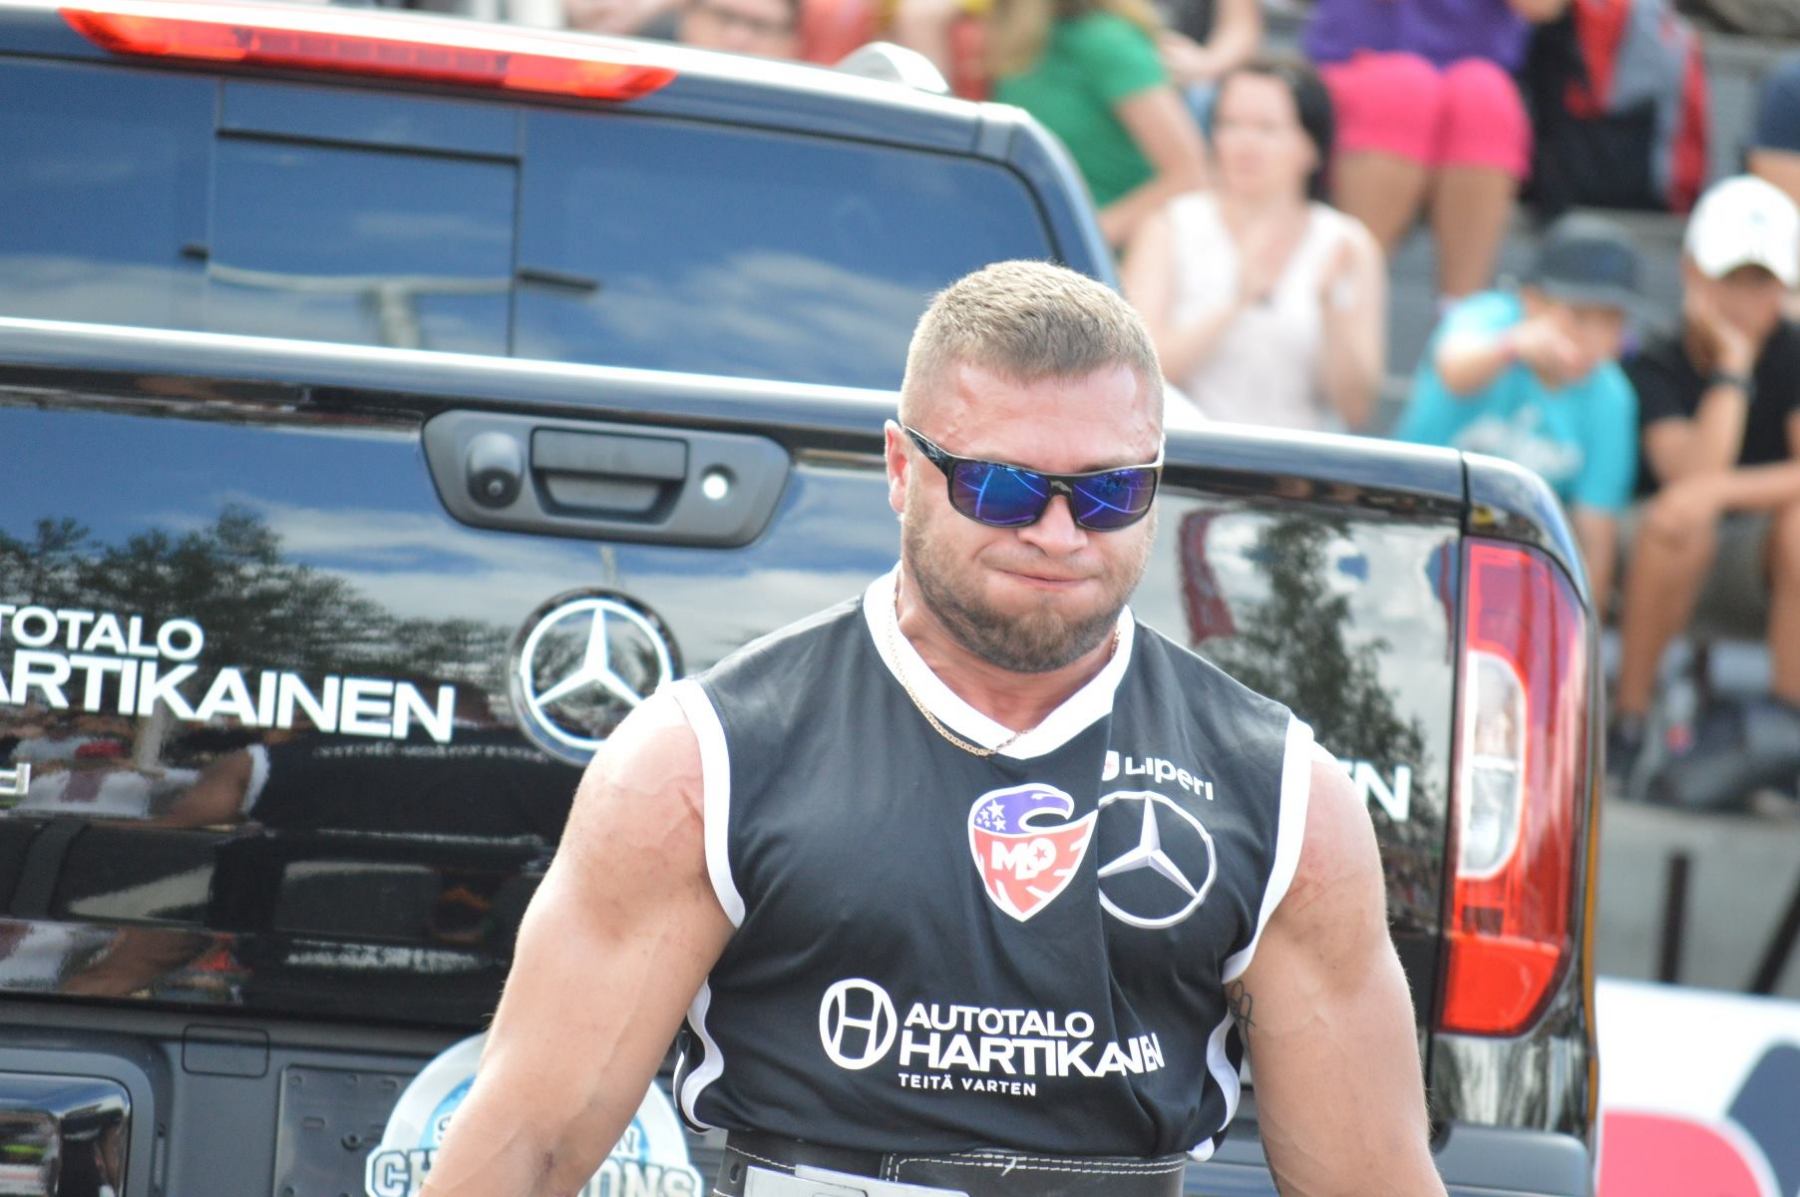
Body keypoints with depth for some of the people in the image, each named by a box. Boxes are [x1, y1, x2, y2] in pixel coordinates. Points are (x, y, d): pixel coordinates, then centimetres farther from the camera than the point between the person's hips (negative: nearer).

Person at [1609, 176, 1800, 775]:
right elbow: (1694, 475, -27)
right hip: (1667, 562, -1)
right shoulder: (1654, 368, -10)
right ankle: (1627, 721, -27)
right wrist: (1731, 364, -24)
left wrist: (1724, 490, -32)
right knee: (1677, 513, -35)